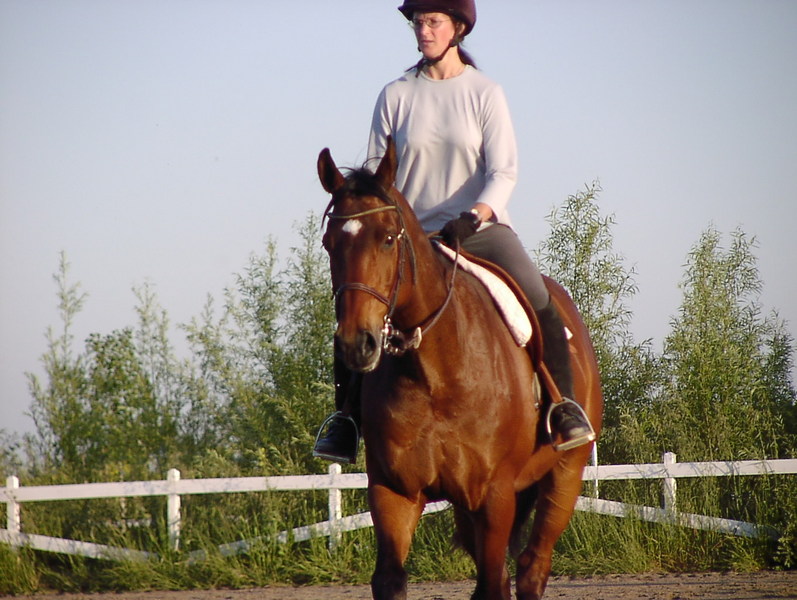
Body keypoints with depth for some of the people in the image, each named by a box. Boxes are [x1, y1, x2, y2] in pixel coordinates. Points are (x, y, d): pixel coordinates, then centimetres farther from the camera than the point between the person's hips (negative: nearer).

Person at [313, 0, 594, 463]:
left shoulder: (485, 93, 2)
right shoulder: (396, 96, 5)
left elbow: (504, 171, -5)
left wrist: (479, 211, -24)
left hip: (481, 229, -2)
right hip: (413, 233, 2)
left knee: (539, 301, -25)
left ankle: (564, 405, -13)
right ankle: (346, 417, -3)